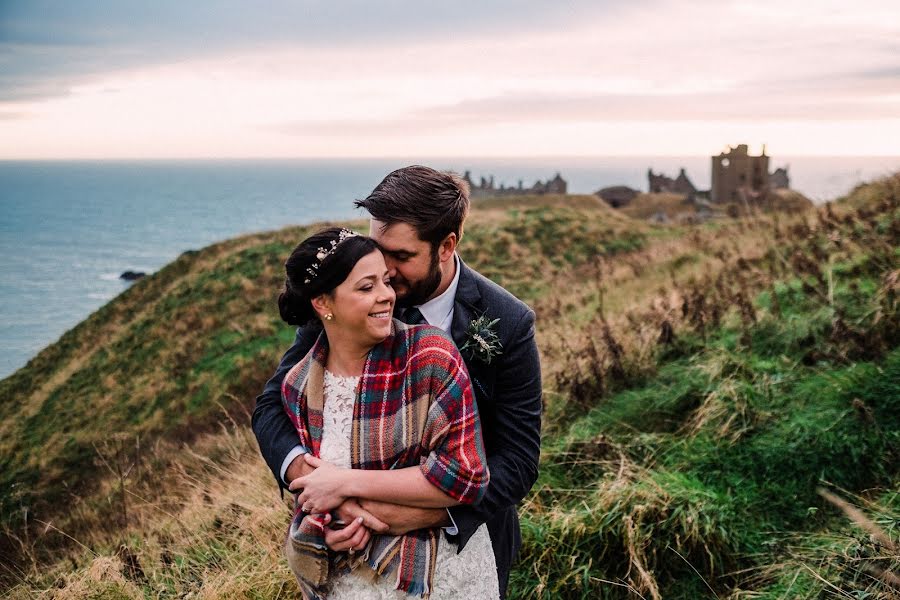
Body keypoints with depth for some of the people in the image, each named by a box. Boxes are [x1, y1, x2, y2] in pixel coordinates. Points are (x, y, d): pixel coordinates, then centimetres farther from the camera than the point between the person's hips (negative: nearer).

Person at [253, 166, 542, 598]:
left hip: (464, 540, -1)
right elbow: (272, 407, -15)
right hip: (365, 530, 1)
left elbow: (518, 460, -20)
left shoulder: (507, 325, -21)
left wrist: (424, 514, -35)